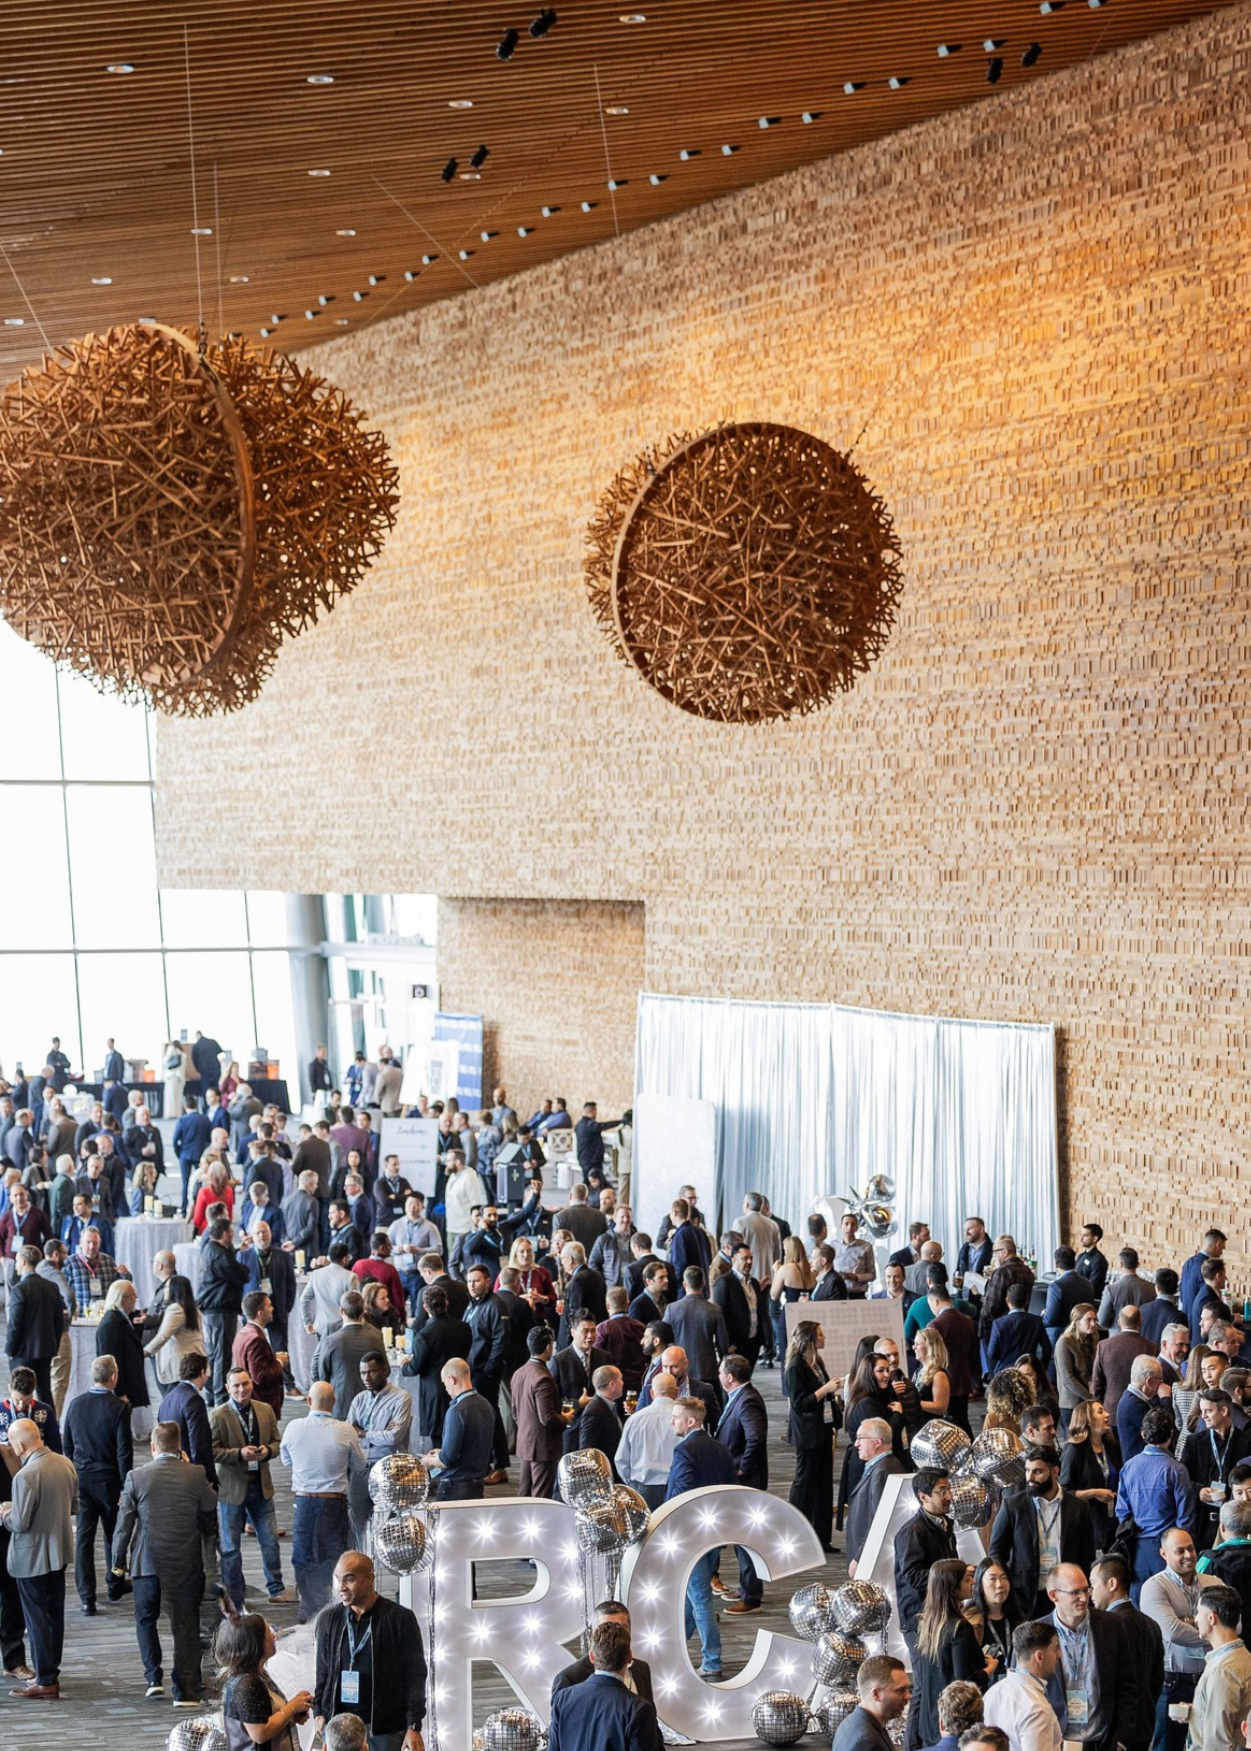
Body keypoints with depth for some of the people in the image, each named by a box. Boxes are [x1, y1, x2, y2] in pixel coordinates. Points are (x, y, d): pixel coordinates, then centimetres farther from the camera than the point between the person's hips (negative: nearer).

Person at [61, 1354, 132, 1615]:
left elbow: (67, 1444, 6)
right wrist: (126, 1486, -8)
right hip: (108, 1480, -3)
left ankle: (87, 1598, 1)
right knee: (113, 1535, 16)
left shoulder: (75, 1404, -2)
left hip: (81, 1478, 3)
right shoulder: (118, 1408, -16)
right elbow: (124, 1452, -15)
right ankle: (115, 1586, 31)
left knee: (83, 1537, 4)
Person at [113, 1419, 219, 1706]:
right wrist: (207, 1534, 24)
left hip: (146, 1563, 0)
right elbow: (211, 1517, 2)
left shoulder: (136, 1477, -7)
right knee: (185, 1626, 4)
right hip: (186, 1564, 0)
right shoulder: (196, 1475, -7)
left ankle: (153, 1679, 15)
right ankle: (186, 1691, 3)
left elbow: (124, 1522, -3)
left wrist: (118, 1560, 9)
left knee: (146, 1619, 20)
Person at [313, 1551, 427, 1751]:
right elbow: (322, 1672, 15)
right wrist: (319, 1712, 6)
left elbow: (415, 1676, -3)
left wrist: (414, 1727, -7)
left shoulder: (400, 1619, -3)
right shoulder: (329, 1619, 7)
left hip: (386, 1727, -3)